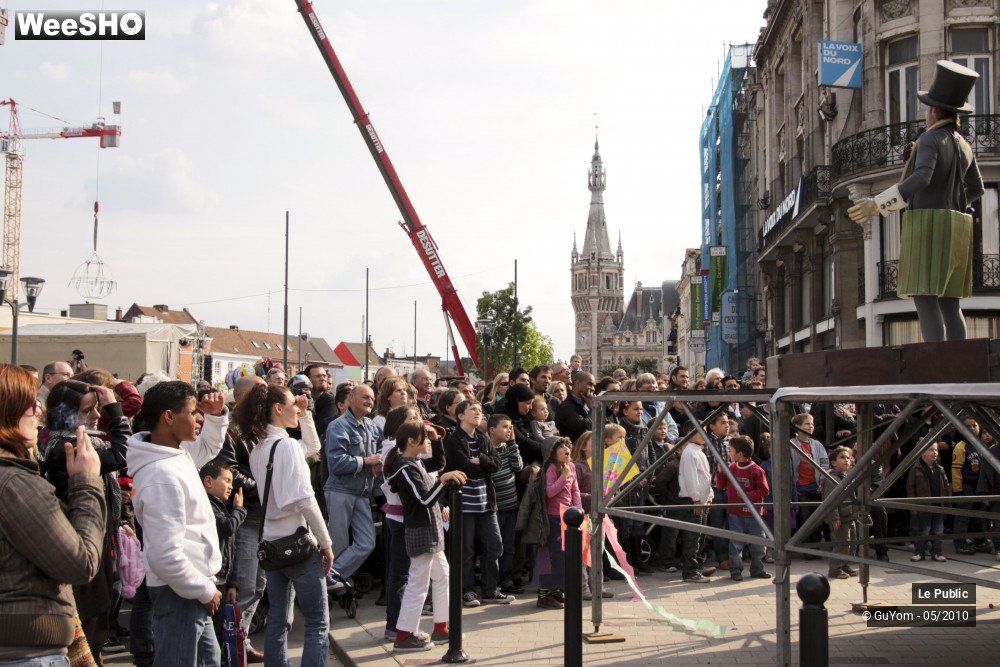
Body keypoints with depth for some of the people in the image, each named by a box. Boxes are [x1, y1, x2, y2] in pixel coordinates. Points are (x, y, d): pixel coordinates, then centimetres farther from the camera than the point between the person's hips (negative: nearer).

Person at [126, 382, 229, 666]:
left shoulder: (179, 452, 4)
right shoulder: (162, 476, -26)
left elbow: (209, 447, 29)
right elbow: (165, 556, -29)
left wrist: (217, 415, 8)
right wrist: (206, 591, -17)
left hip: (193, 584, 10)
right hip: (179, 592, -10)